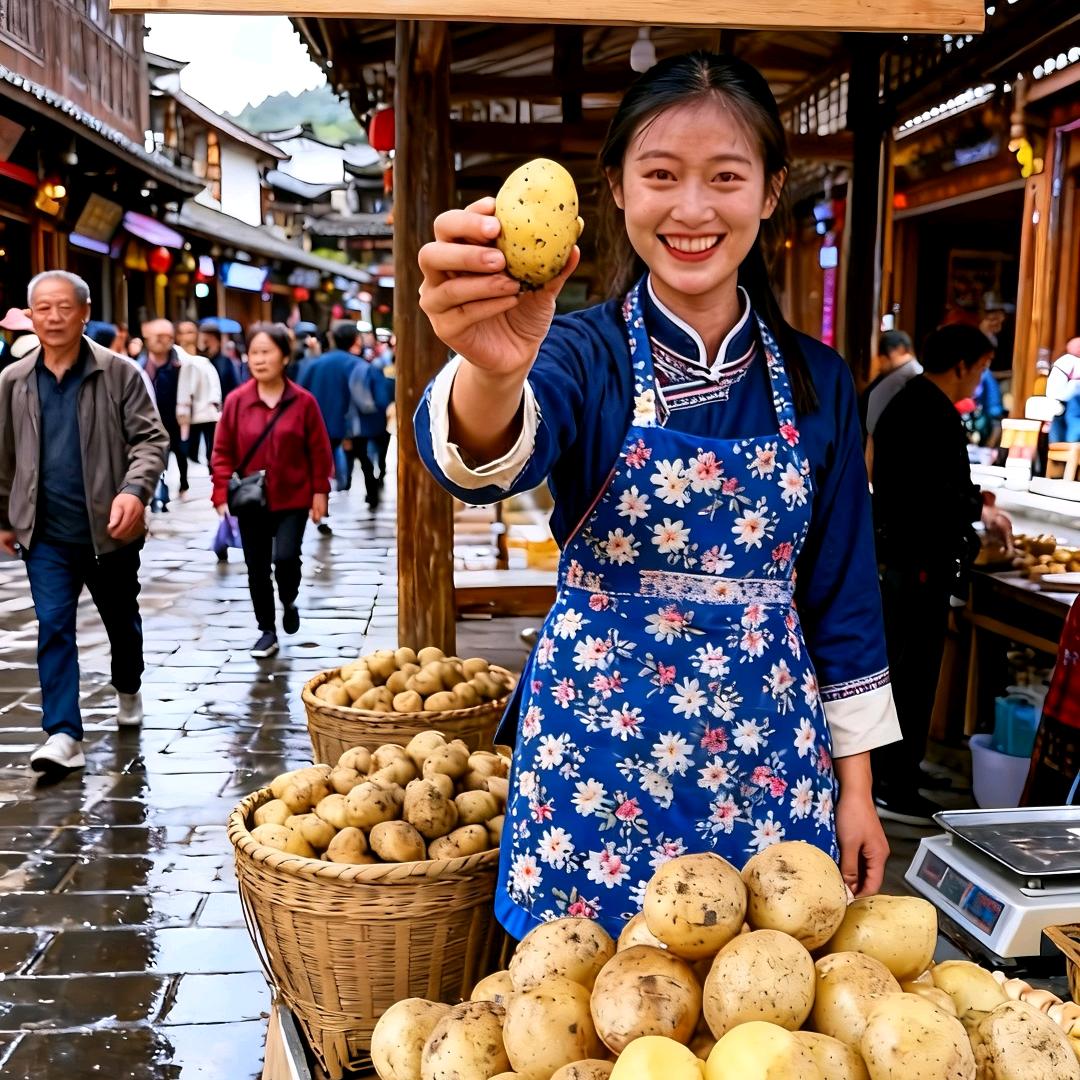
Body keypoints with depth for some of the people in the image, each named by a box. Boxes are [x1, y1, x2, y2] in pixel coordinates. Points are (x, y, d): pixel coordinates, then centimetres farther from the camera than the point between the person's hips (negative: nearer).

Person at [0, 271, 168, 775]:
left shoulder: (120, 373, -7)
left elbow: (150, 438, -10)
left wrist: (135, 491, -27)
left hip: (109, 528, -1)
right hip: (46, 533, 1)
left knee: (122, 620, 17)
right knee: (53, 626, -6)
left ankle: (128, 690, 44)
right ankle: (63, 734, -5)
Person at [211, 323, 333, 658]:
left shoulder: (303, 402, -6)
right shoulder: (236, 401, -3)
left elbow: (318, 451, -1)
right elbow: (223, 452, 1)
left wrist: (319, 492, -3)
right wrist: (222, 493, -7)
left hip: (292, 498, -2)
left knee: (286, 557, -14)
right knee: (257, 568, 7)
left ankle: (289, 603, 19)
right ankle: (267, 632, 22)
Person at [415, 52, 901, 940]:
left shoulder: (815, 382, 2)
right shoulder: (585, 354, -8)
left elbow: (842, 593, 7)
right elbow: (494, 459, -31)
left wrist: (855, 786, 7)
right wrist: (493, 373, -54)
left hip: (770, 758, 3)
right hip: (599, 751, -2)